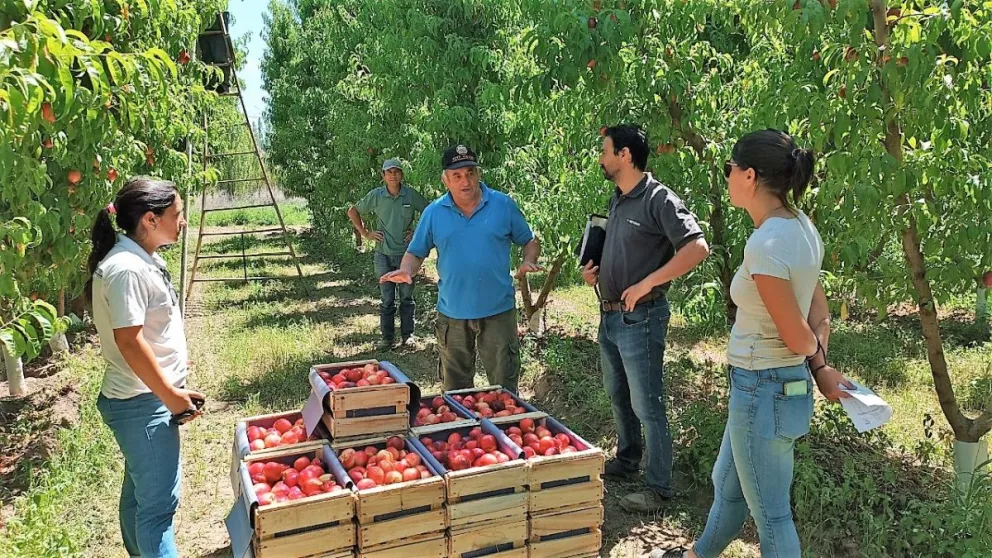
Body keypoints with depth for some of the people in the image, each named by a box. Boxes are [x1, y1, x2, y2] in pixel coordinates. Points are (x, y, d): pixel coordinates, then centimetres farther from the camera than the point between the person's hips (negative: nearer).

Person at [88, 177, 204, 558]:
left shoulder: (141, 260, 8)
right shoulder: (125, 268, -22)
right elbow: (129, 342, -24)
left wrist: (171, 374, 24)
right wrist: (170, 395, -20)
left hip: (147, 398, 10)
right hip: (143, 403, -10)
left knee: (140, 490, 21)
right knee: (158, 501, -3)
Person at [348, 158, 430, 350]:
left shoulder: (411, 195, -4)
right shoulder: (375, 196, -2)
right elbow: (352, 212, 10)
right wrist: (365, 233, 4)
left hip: (406, 254, 0)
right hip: (384, 255, 0)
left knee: (407, 297, 9)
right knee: (387, 300, 6)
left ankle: (407, 335, 20)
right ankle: (387, 338, 14)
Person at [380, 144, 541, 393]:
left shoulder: (504, 205, -1)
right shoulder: (434, 212, 2)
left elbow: (530, 242, 7)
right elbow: (416, 253, 7)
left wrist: (528, 261, -14)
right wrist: (406, 270, -15)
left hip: (498, 310, -1)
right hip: (452, 314, 2)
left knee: (504, 386, 7)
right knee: (455, 389, 15)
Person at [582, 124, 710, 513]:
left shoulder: (658, 199, -16)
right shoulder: (617, 200, 12)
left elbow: (697, 248, -25)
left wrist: (646, 284, -26)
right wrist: (593, 270, 6)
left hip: (639, 318, -9)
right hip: (610, 316, 9)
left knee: (647, 405, -1)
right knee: (618, 396, 21)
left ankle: (658, 487, 12)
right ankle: (626, 461, 39)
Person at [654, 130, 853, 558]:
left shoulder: (765, 244, -26)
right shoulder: (801, 225, 3)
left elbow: (798, 338, -19)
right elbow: (820, 314, 6)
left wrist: (815, 358, 2)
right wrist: (820, 365, 2)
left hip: (762, 390, -10)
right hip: (783, 384, 10)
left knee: (771, 513, 9)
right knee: (727, 485, 29)